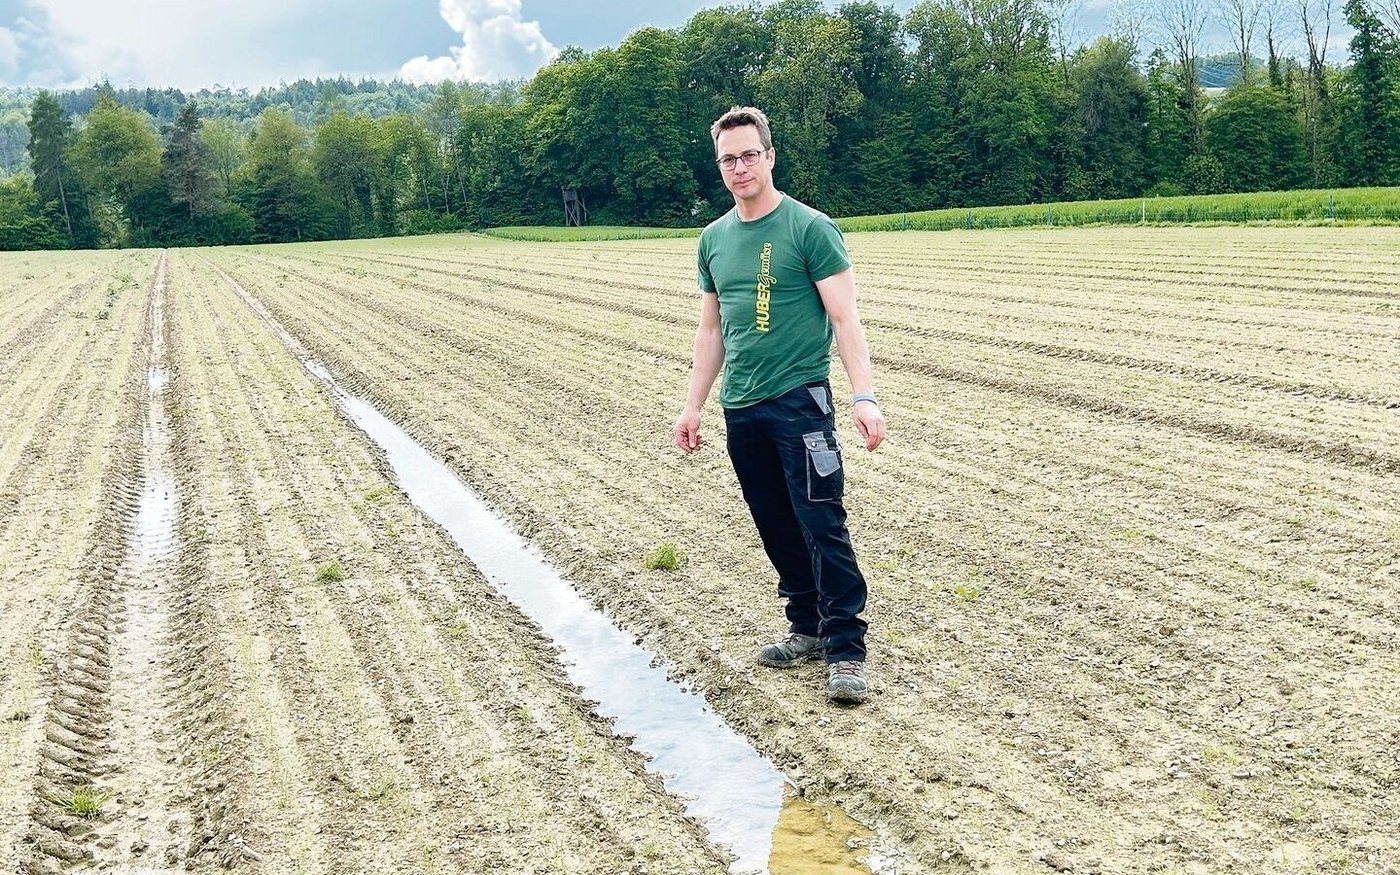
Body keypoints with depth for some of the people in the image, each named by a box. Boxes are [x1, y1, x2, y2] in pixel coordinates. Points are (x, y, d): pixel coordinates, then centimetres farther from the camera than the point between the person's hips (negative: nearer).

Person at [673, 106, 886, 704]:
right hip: (740, 408, 6)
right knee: (777, 530, 12)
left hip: (798, 400, -6)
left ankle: (846, 651, -3)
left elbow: (844, 319, -10)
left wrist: (864, 396, -20)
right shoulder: (714, 238, 12)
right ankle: (808, 629, 25)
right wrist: (693, 406, 17)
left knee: (822, 526, -8)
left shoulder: (810, 228, -6)